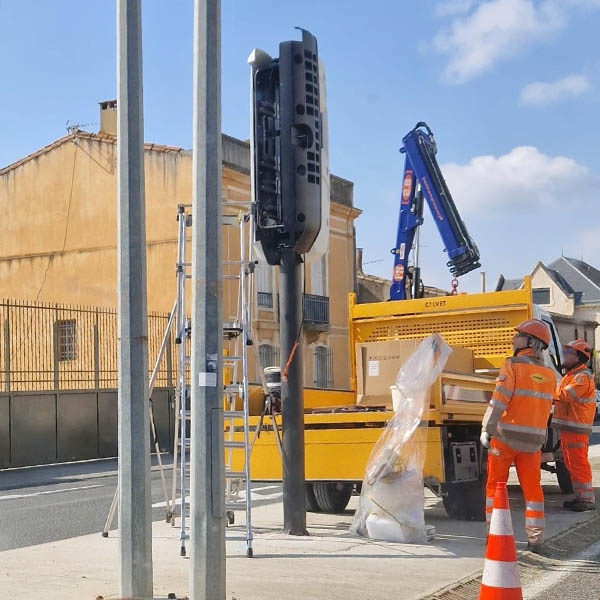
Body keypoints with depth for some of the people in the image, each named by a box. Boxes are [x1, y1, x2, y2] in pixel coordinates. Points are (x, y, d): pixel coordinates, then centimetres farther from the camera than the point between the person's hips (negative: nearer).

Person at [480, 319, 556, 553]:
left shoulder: (513, 366, -9)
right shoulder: (549, 375, 8)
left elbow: (499, 400, -18)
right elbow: (547, 408, 14)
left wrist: (486, 429, -18)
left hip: (505, 437, -4)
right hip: (533, 440, 4)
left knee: (495, 484, 8)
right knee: (532, 488, 9)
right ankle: (536, 539, 7)